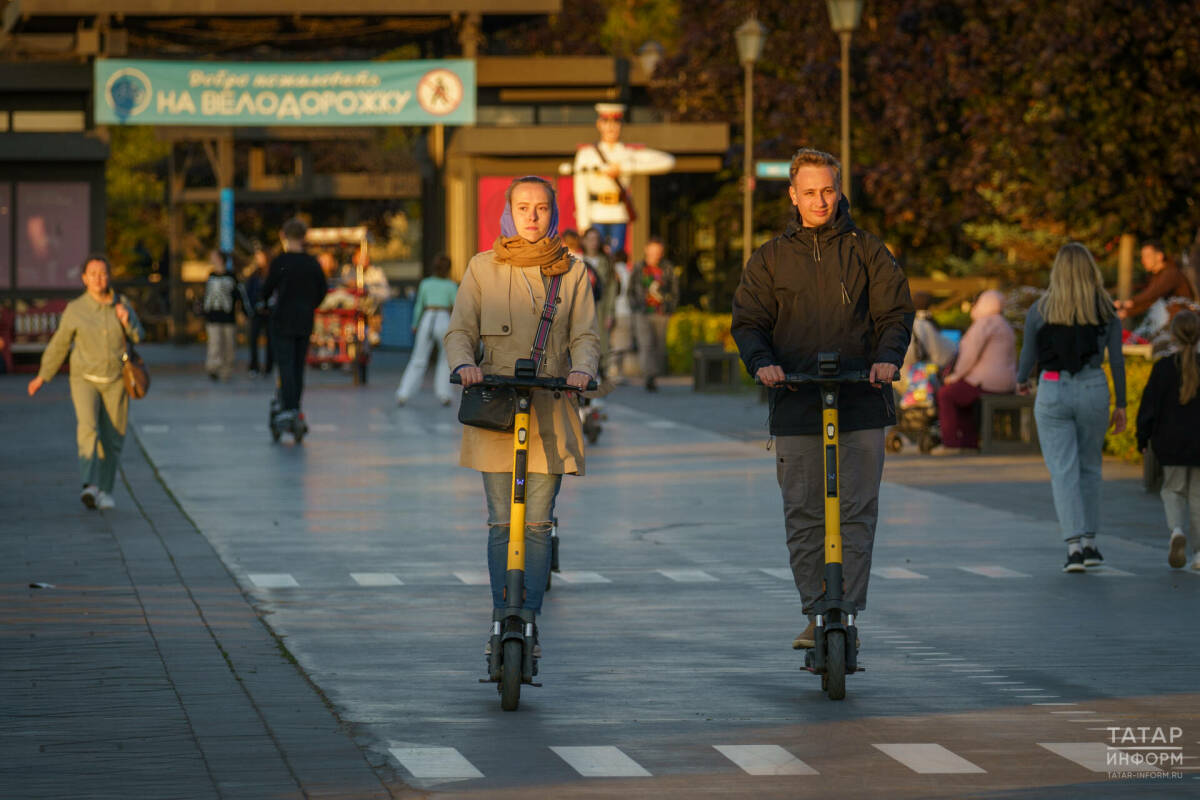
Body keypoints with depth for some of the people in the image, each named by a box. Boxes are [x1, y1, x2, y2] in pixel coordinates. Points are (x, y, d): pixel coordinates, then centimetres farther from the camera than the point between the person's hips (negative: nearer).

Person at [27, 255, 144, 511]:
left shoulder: (121, 303, -1)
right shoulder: (75, 309, -8)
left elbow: (138, 337, 2)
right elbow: (59, 344, 3)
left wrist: (127, 321, -19)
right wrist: (43, 377, 6)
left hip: (116, 382, 3)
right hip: (85, 380, -2)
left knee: (112, 439, 6)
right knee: (88, 429, -23)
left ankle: (104, 490, 24)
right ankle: (90, 487, -36)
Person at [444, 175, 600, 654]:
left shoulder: (573, 272, 10)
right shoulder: (483, 269, 9)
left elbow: (585, 336, 4)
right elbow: (460, 331, 4)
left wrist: (582, 369, -18)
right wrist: (464, 364, -18)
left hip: (549, 408, 0)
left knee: (537, 522, -3)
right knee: (501, 523, -2)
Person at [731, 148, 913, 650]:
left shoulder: (867, 252, 10)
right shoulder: (769, 259, 12)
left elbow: (895, 313, 7)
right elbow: (748, 321, 8)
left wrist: (887, 358, -13)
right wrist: (762, 362, -13)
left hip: (861, 402, -1)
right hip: (796, 406, 1)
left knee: (857, 512, -6)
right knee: (803, 515, 0)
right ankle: (816, 615, 8)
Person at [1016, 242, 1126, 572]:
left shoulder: (1040, 309, -2)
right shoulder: (1106, 310, 0)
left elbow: (1028, 356, 2)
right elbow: (1117, 359, 0)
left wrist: (1020, 380, 24)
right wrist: (1121, 404, 8)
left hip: (1053, 392, -1)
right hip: (1093, 390, 1)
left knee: (1063, 472, -2)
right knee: (1089, 467, 19)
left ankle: (1074, 545, -16)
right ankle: (1090, 543, 19)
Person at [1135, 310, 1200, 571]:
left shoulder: (1163, 368, -7)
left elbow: (1150, 405, -5)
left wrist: (1142, 439, 7)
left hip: (1171, 441, -1)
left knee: (1173, 490, 14)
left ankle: (1176, 530, -14)